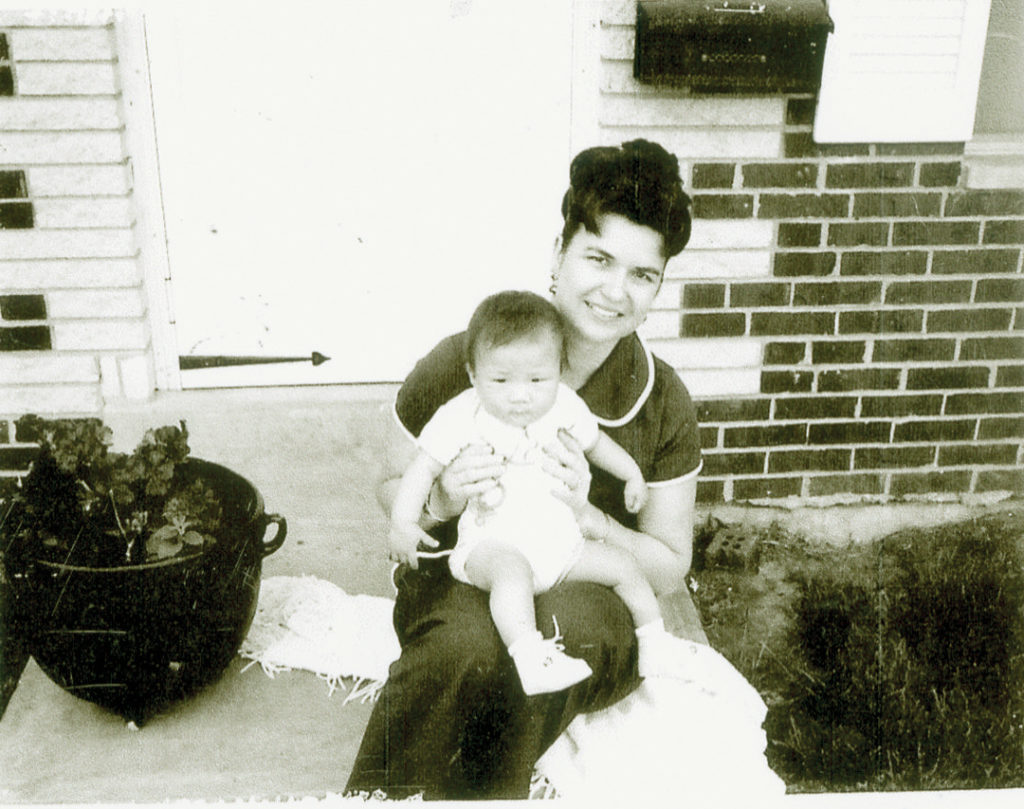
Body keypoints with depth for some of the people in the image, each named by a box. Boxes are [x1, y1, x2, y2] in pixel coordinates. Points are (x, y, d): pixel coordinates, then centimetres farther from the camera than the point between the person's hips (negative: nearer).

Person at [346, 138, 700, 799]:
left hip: (582, 592, 1)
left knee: (560, 625, -36)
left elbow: (669, 570, 3)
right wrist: (439, 501, -18)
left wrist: (587, 517, -17)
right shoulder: (459, 363, -9)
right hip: (459, 582, 0)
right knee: (469, 645, -37)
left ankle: (481, 793, -18)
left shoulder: (665, 406, -5)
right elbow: (392, 486, 7)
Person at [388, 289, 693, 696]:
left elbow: (594, 441, 22)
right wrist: (402, 522, -22)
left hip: (560, 543, 6)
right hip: (492, 544, -5)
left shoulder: (563, 405, 1)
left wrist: (632, 474, 24)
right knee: (511, 571, -37)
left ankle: (654, 639, 25)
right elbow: (424, 468, -11)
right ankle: (528, 656, -45)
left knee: (621, 563, 6)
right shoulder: (463, 417, -12)